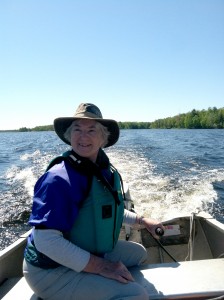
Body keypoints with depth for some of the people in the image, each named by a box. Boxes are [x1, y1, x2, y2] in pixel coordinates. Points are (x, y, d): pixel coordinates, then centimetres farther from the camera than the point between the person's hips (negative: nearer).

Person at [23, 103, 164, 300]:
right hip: (54, 269, -9)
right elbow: (45, 240, -30)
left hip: (91, 251, 9)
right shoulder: (60, 178, -27)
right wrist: (101, 266, -28)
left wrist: (142, 221, 14)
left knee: (139, 253, 25)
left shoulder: (106, 170, 1)